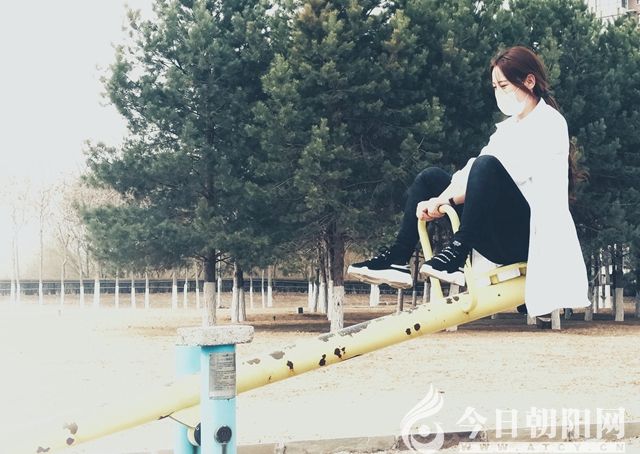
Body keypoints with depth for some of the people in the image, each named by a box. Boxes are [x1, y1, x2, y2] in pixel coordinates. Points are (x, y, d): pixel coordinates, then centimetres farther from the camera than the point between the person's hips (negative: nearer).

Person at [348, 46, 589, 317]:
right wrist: (437, 200, -13)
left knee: (487, 166, -31)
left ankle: (456, 258, -32)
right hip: (501, 235, 8)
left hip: (531, 233, -8)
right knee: (430, 178, 4)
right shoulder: (508, 128, 22)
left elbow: (511, 172, -18)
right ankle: (397, 259, -7)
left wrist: (446, 199, -22)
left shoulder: (550, 122, -3)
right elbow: (472, 173, 6)